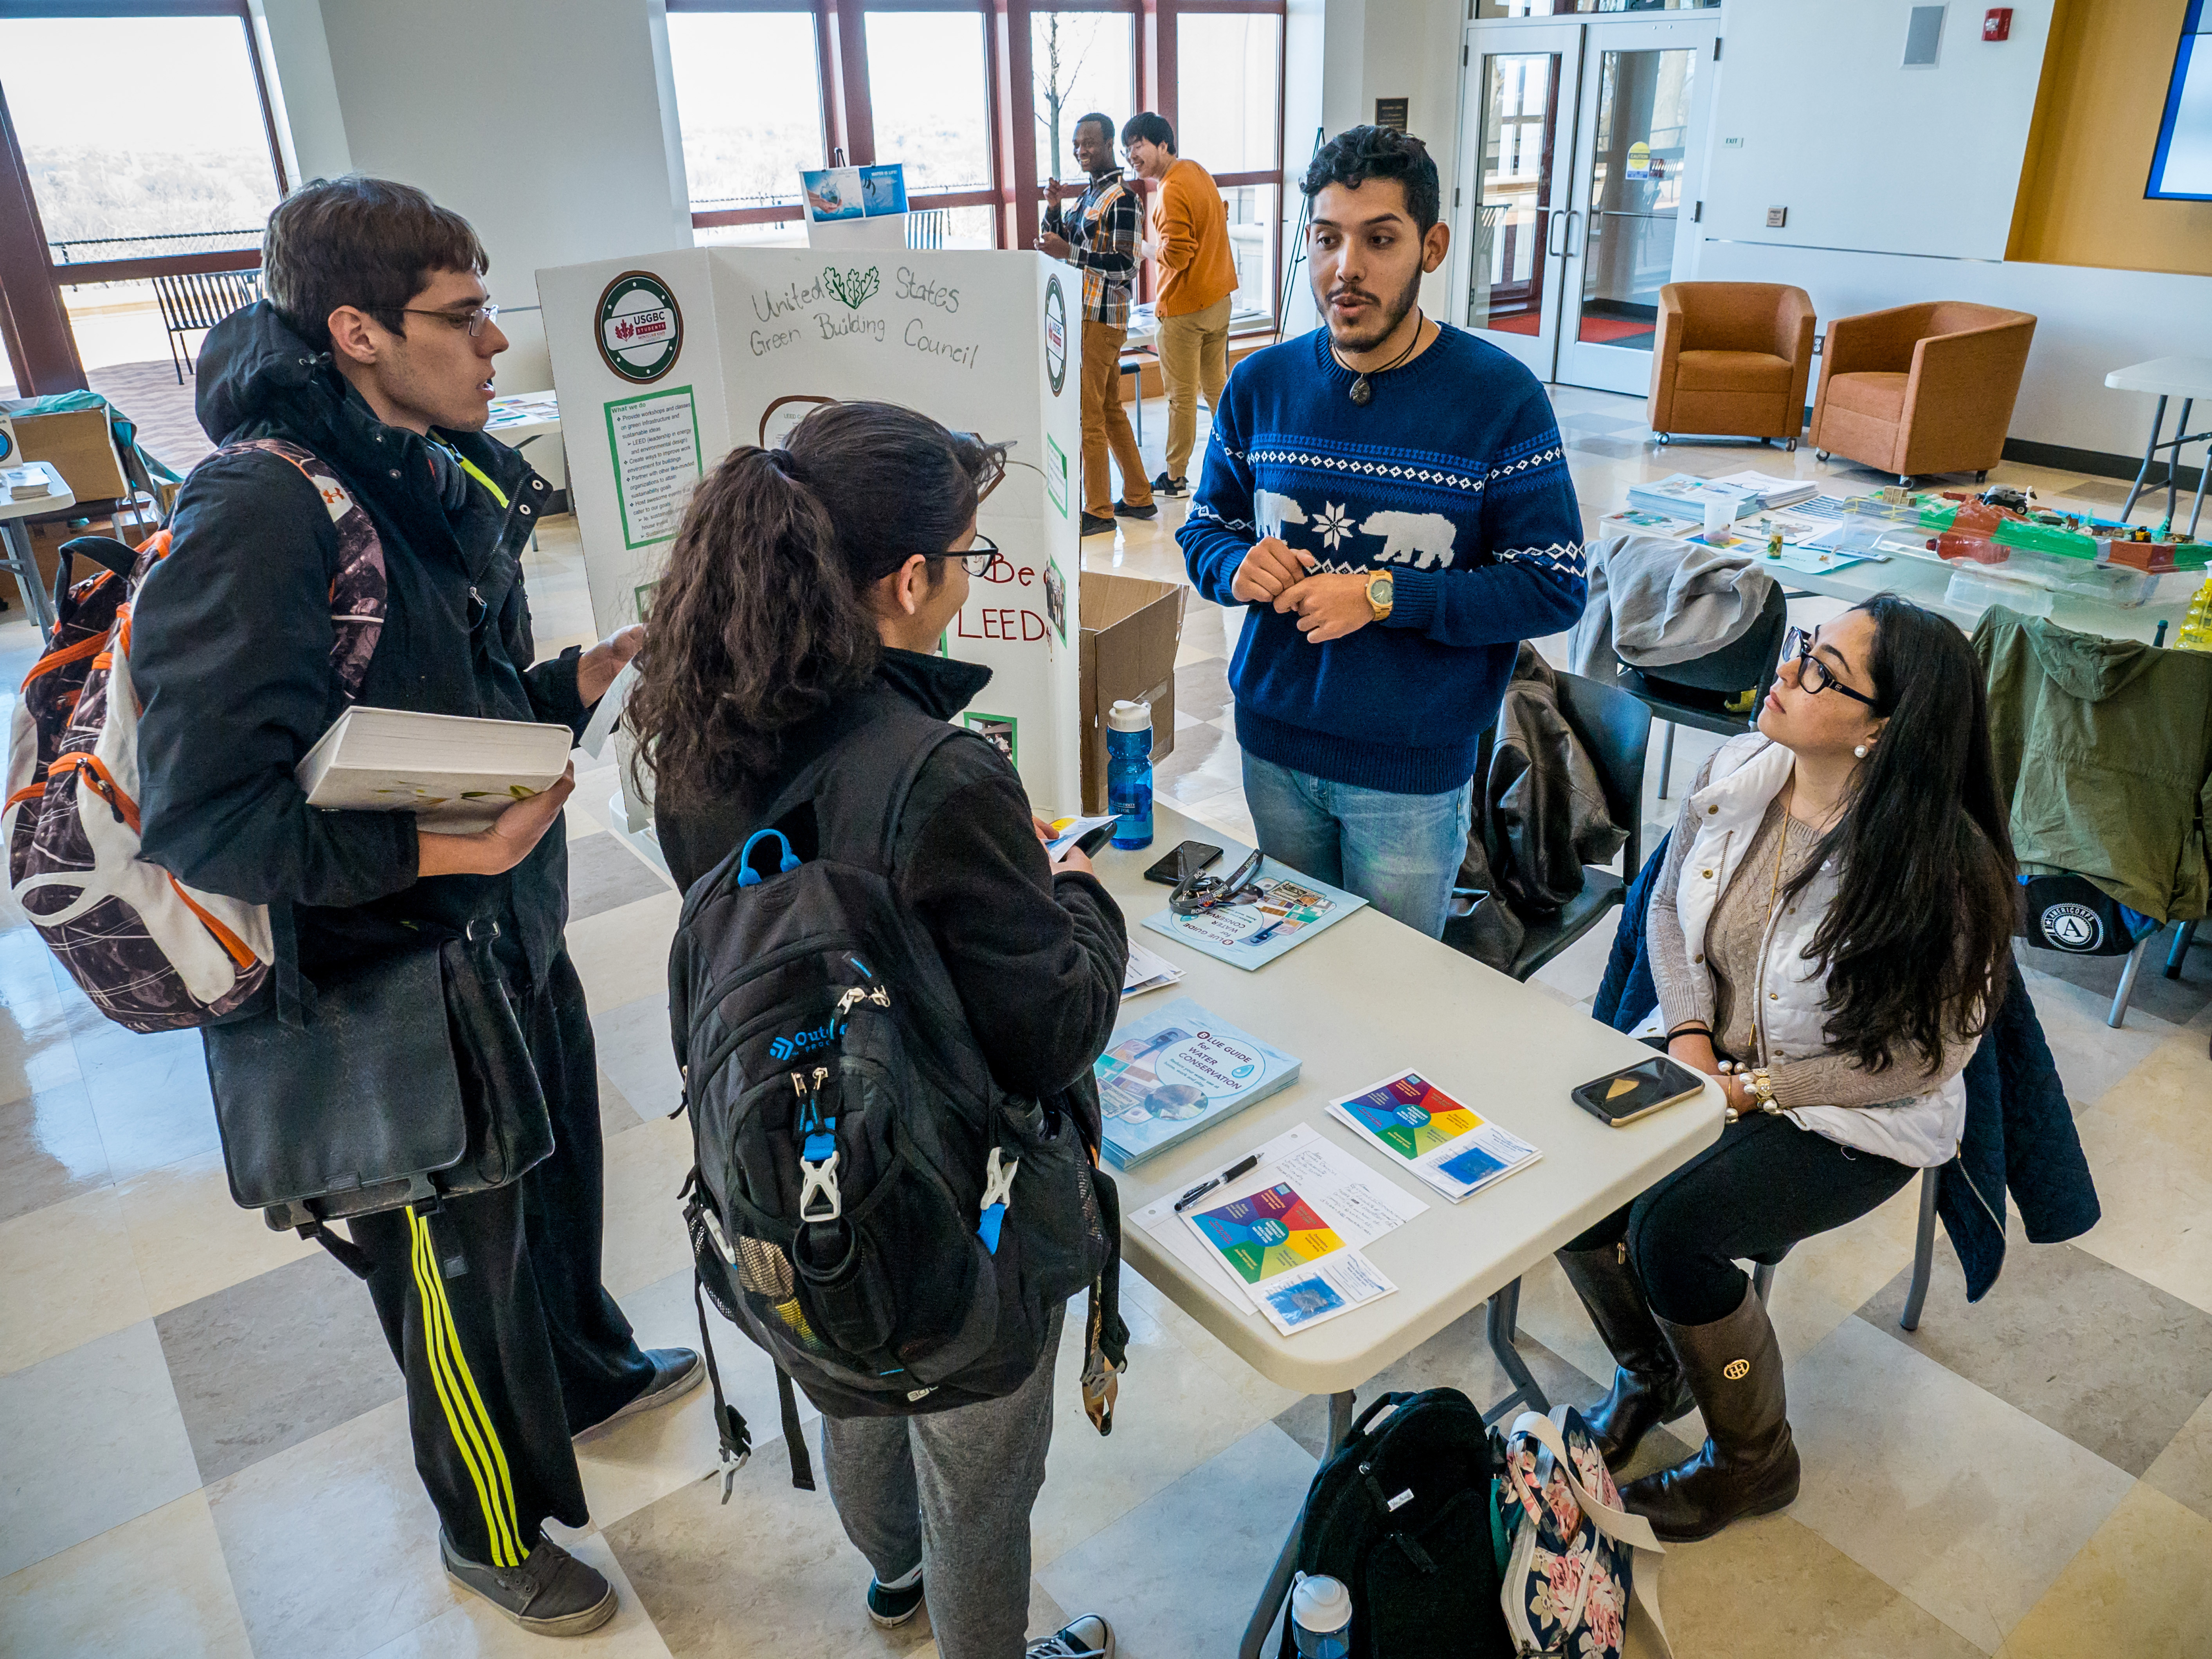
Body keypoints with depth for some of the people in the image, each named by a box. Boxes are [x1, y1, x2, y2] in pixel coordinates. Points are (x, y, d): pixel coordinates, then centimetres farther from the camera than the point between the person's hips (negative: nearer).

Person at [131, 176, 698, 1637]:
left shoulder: (449, 475, 2)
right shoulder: (259, 515, -26)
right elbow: (203, 819, -25)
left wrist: (587, 678, -3)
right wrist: (435, 849, -32)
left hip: (515, 927, 8)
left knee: (557, 1172, 27)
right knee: (460, 1259, 13)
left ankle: (589, 1375, 57)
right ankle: (493, 1531, 40)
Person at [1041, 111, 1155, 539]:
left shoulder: (1122, 198, -13)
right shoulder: (1088, 194, 16)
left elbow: (1127, 266, -20)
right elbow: (1058, 242, 20)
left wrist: (1070, 253, -24)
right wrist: (1054, 208, 2)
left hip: (1102, 318, -10)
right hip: (1083, 313, 10)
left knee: (1088, 414, -7)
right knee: (1111, 409, 14)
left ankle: (1098, 511, 1)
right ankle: (1139, 499, 23)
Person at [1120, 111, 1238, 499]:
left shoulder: (1172, 191, -19)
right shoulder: (1196, 171, 10)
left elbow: (1177, 256, -25)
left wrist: (1145, 248, -7)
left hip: (1184, 307, -9)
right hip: (1218, 299, 9)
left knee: (1182, 395, -1)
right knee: (1218, 384, 18)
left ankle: (1176, 478, 8)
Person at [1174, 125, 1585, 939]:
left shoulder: (1499, 396, -11)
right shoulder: (1261, 383, 0)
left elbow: (1554, 588, -13)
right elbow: (1204, 529, 9)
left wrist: (1383, 596, -22)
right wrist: (1239, 568, -15)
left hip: (1414, 770, -3)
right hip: (1273, 747, 4)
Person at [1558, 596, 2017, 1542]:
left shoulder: (1942, 865, -25)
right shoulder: (1738, 770, -9)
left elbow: (1922, 1059, -17)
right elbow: (1669, 905, 6)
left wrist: (1752, 1089, -19)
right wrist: (1690, 1037, -8)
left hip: (1853, 1117, -5)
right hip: (1708, 1054, 6)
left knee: (1671, 1234, -24)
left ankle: (1752, 1463, 8)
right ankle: (1651, 1375, 17)